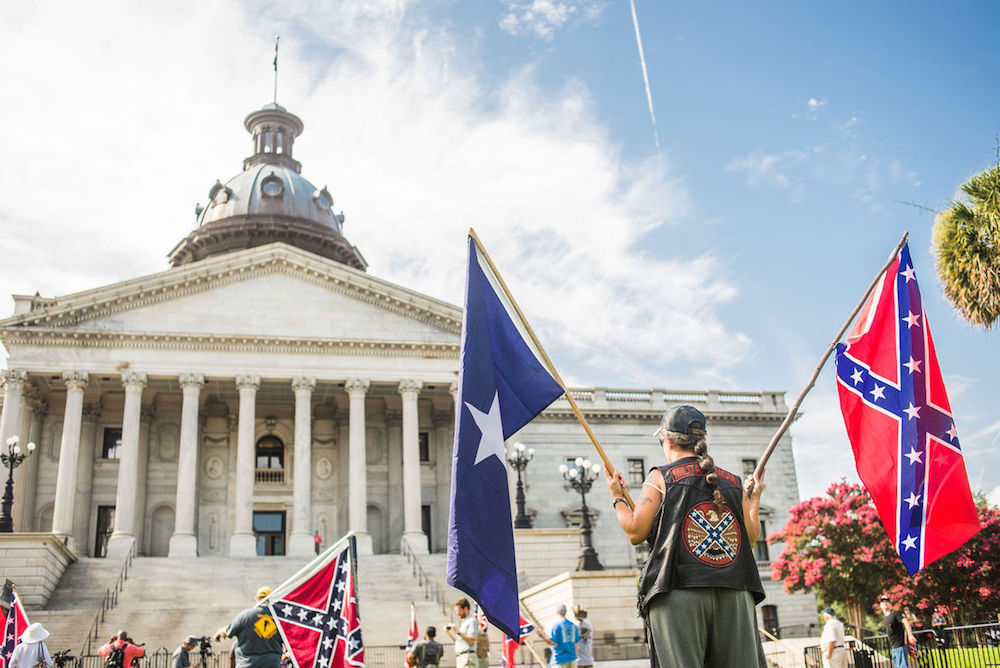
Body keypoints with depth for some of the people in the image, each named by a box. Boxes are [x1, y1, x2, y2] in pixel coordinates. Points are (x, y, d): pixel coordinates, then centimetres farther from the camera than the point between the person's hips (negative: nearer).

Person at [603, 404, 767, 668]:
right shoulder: (733, 483, 16)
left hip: (679, 596, -3)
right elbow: (750, 538, 17)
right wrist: (753, 499, 32)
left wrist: (617, 497, 18)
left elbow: (635, 532, 1)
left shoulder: (660, 477, 5)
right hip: (735, 595, 4)